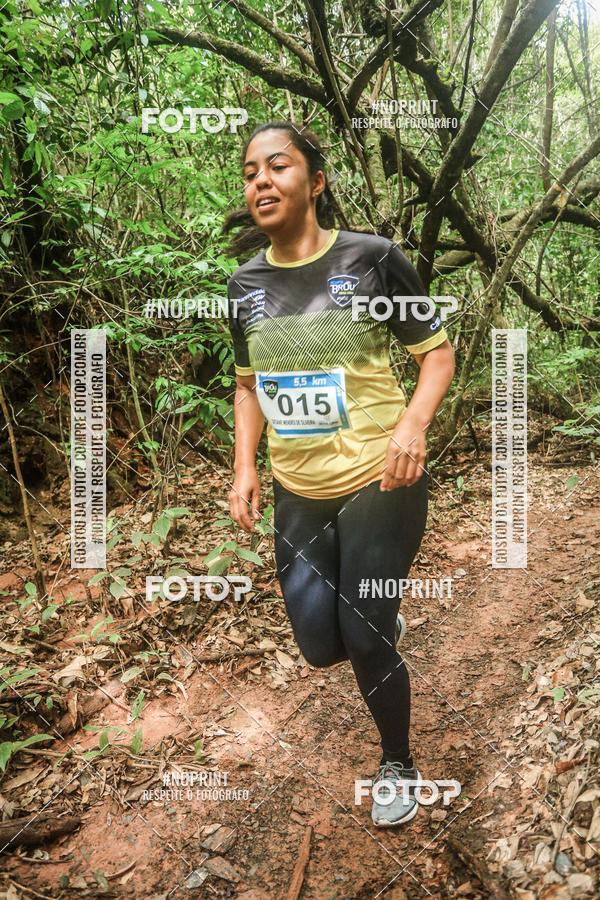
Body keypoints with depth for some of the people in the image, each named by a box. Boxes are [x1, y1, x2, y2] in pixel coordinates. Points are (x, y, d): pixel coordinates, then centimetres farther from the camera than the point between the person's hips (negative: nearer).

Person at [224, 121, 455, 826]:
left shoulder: (372, 258, -11)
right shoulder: (245, 284, 2)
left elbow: (437, 352, -4)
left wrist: (413, 423, -23)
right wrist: (244, 468, 1)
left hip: (379, 483, -4)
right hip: (297, 494, 5)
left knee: (366, 642, 2)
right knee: (320, 646, 10)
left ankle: (397, 764, 34)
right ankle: (376, 606, 48)